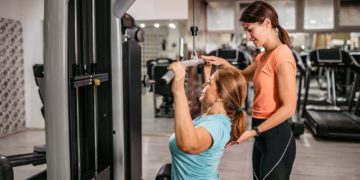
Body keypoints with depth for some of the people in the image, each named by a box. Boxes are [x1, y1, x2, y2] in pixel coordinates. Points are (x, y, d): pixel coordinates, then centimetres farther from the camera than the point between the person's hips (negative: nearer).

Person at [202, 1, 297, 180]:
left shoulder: (281, 56, -18)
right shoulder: (263, 56, 10)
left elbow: (288, 107, -20)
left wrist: (253, 131, -19)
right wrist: (223, 64, 3)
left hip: (276, 137, -9)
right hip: (262, 135, 9)